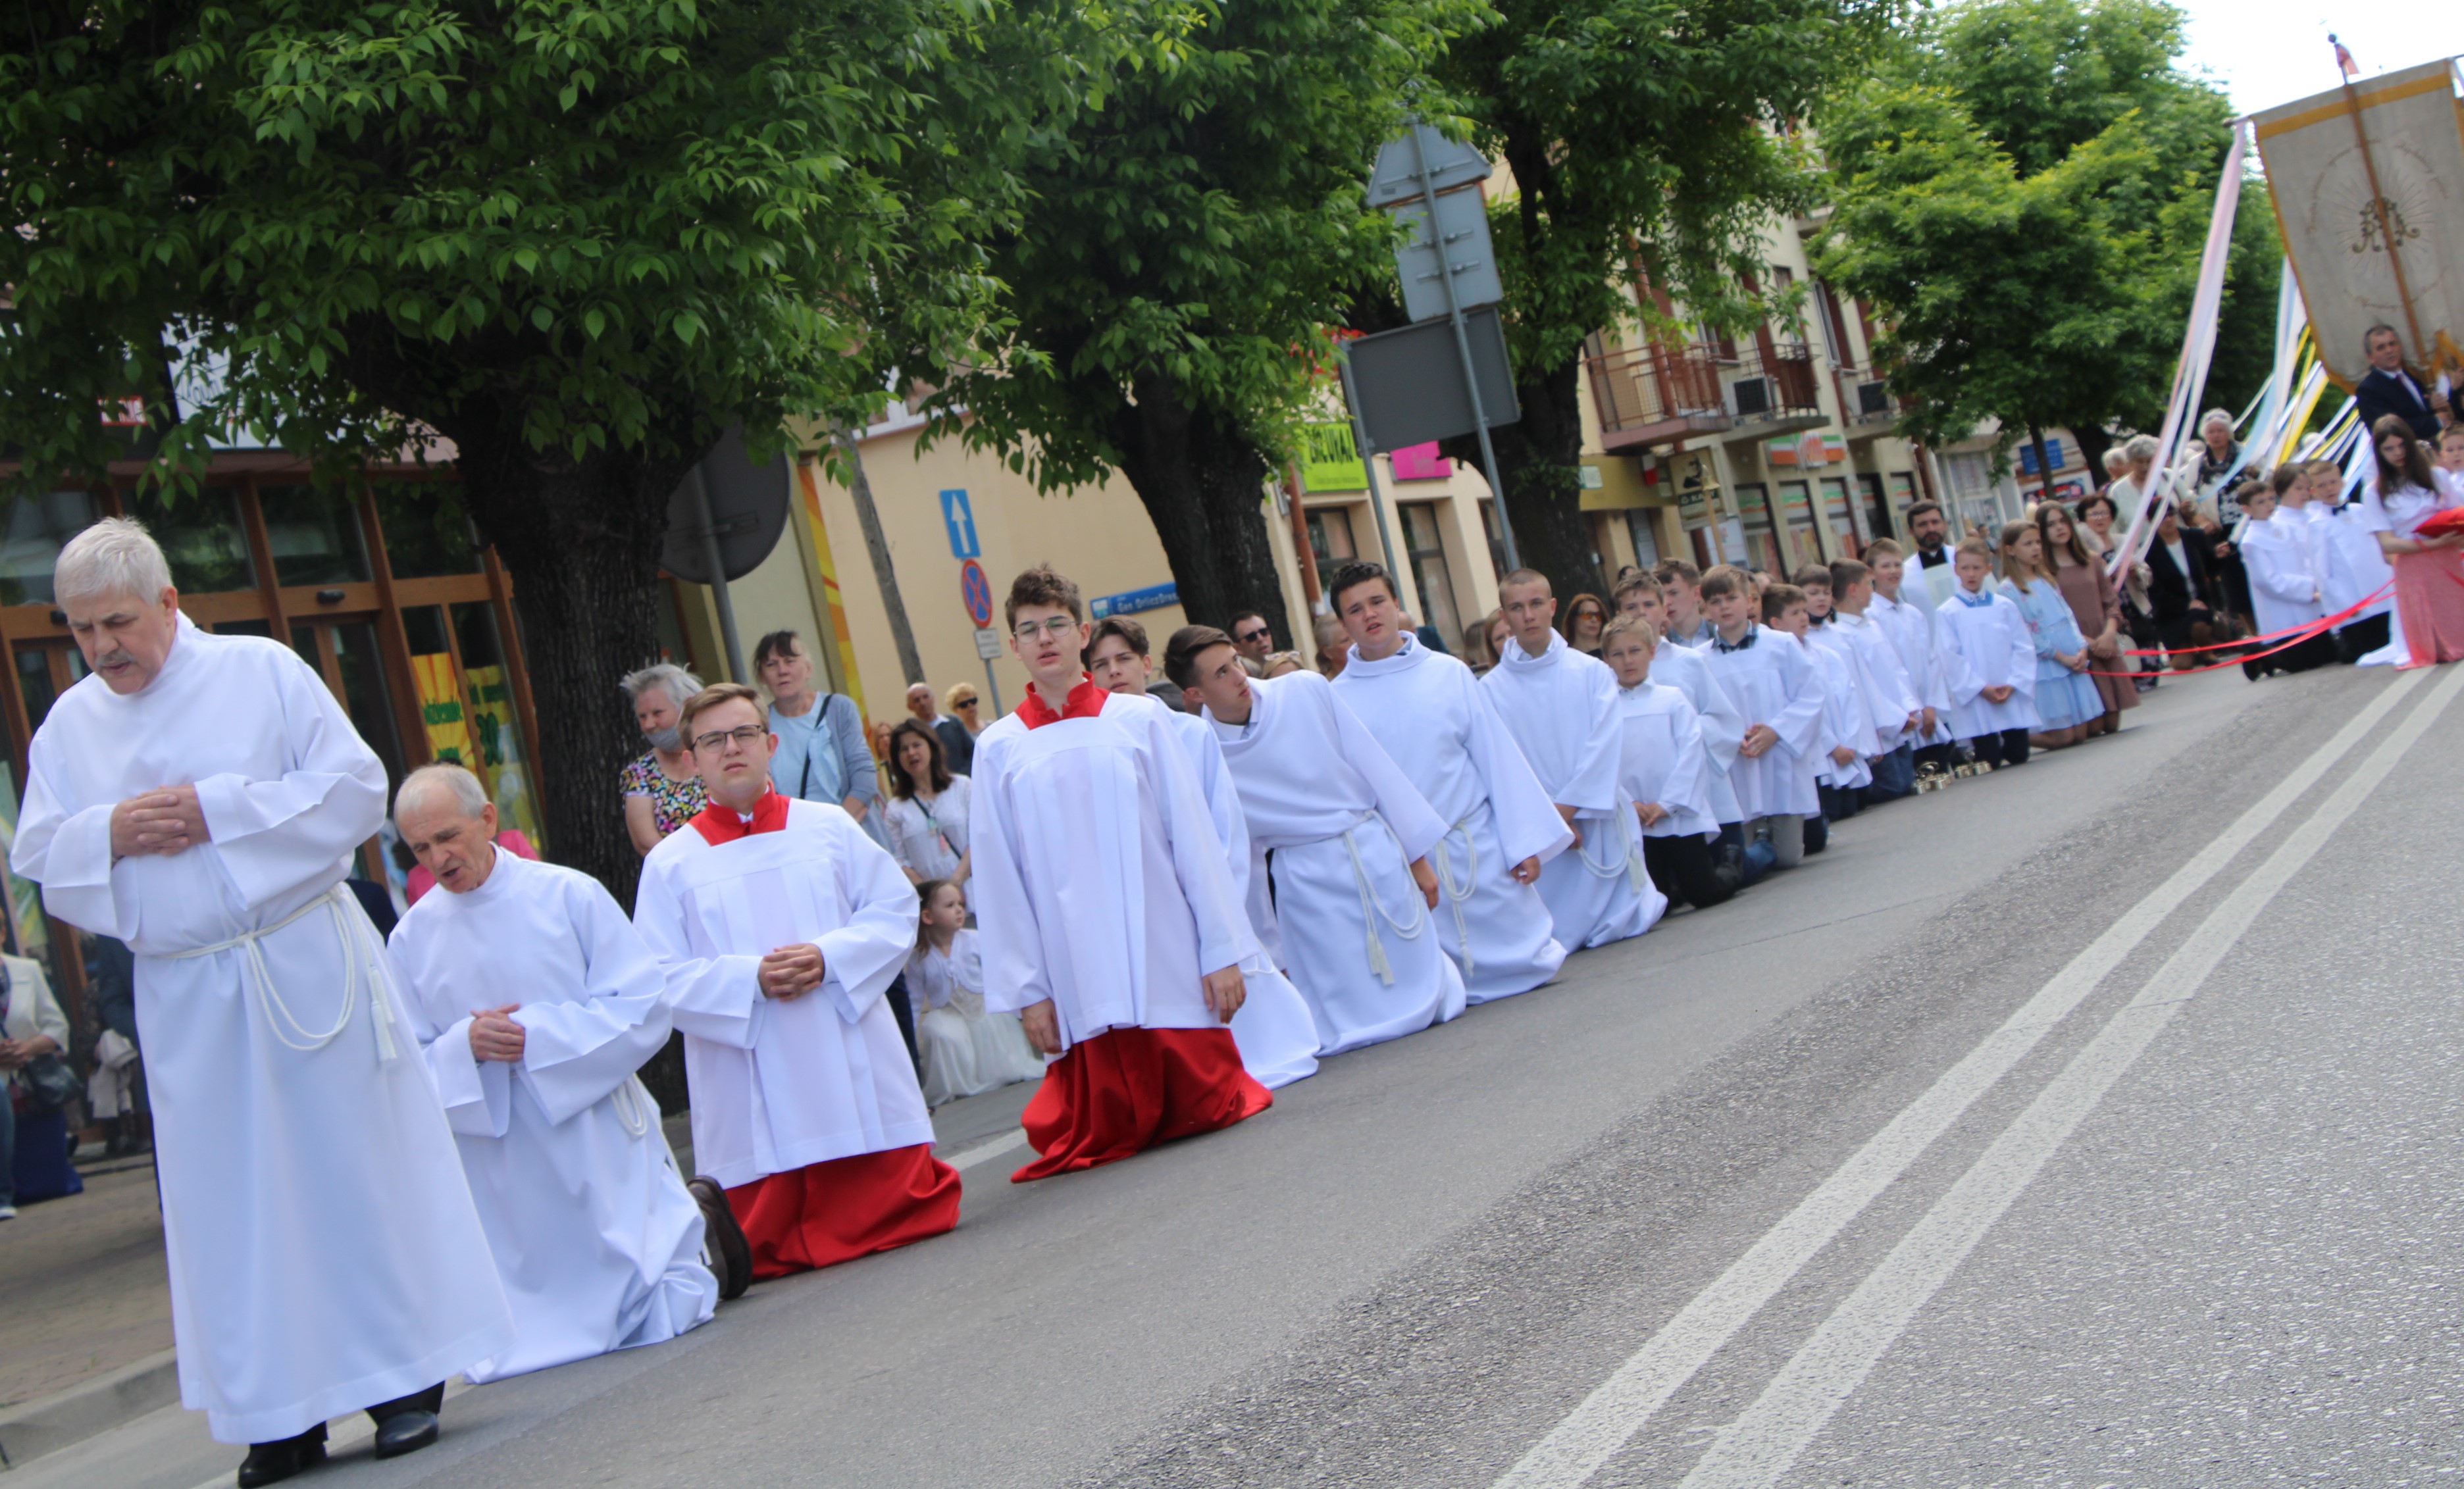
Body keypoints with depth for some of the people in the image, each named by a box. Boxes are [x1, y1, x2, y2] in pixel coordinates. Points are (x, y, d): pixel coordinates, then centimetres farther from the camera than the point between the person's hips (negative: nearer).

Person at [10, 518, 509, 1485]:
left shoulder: (262, 671, 0)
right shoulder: (69, 725, 10)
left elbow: (357, 785, -6)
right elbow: (39, 862, 10)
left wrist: (219, 809, -13)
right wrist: (109, 833, -10)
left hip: (308, 966, -3)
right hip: (184, 996, 3)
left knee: (355, 1163, 1)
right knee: (233, 1201, 5)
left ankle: (408, 1377, 12)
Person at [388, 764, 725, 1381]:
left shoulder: (571, 896, -5)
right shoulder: (413, 937, 2)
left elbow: (645, 1009, -8)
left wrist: (537, 1036, -17)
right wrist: (465, 1047, -17)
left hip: (598, 1145, -3)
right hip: (500, 1176, 3)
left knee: (659, 1319, -4)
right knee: (512, 1349, 6)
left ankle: (697, 1217, 26)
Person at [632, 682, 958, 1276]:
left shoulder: (829, 826, 10)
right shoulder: (670, 864, 5)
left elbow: (895, 909, 5)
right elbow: (661, 980, -1)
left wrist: (830, 958, -13)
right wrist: (751, 979, -17)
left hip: (853, 1070, 1)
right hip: (752, 1091, -1)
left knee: (900, 1212, 0)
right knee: (765, 1252, -1)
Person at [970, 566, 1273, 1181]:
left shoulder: (1140, 719, 2)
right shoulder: (999, 749, 4)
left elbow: (1193, 837, 2)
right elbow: (999, 879, 5)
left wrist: (1223, 949, -2)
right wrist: (1027, 990, 1)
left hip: (1167, 952, 0)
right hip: (1077, 970, 0)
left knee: (1206, 1106, 5)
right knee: (1109, 1126, 3)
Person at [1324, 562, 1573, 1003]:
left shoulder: (1450, 674, 2)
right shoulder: (1335, 700, 1)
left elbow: (1500, 760, 2)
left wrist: (1525, 841, -4)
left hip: (1479, 850, 1)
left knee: (1524, 964, 5)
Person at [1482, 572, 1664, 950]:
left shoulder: (1592, 672, 2)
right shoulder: (1492, 688, -1)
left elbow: (1605, 744, -5)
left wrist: (1568, 807, -14)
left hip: (1595, 817, 0)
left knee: (1619, 926, 0)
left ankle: (1649, 900, 27)